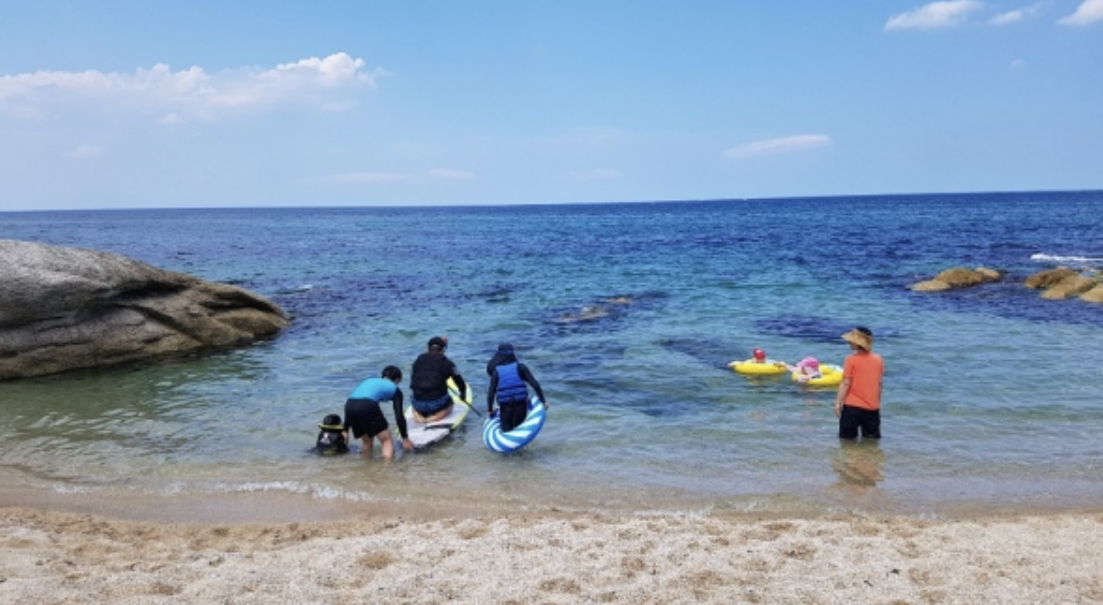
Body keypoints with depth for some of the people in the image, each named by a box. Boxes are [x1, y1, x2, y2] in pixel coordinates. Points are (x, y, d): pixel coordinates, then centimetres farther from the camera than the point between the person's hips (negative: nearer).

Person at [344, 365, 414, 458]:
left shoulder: (369, 381, 36)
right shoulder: (394, 389, 22)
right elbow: (399, 416, 14)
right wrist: (405, 438, 22)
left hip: (349, 405, 6)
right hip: (368, 406, -6)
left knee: (367, 441, 26)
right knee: (387, 440, 7)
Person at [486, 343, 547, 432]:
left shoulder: (496, 372, 2)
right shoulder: (520, 367, 0)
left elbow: (491, 393, -2)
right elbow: (535, 384, -7)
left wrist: (490, 409, 12)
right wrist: (543, 400, -1)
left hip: (505, 407, 0)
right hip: (521, 405, 0)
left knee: (506, 431, 12)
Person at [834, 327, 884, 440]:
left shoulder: (851, 360, -11)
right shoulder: (878, 359, 2)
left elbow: (846, 383, -12)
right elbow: (879, 383, 8)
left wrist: (838, 403, -8)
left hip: (852, 406, -4)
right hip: (872, 407, 4)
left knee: (847, 438, 7)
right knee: (872, 438, 14)